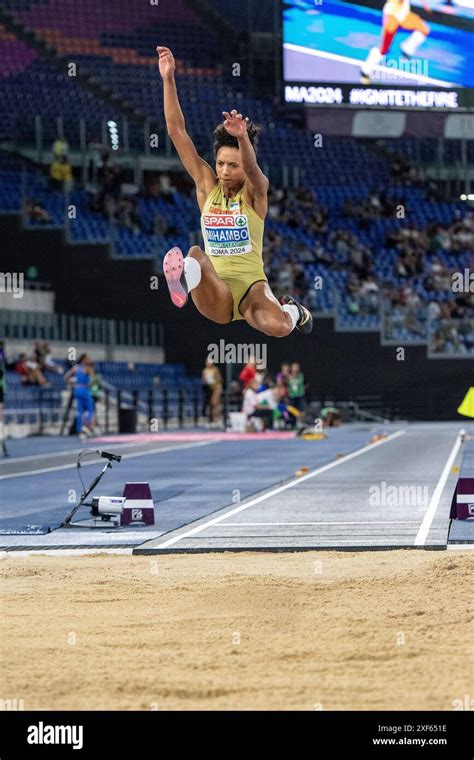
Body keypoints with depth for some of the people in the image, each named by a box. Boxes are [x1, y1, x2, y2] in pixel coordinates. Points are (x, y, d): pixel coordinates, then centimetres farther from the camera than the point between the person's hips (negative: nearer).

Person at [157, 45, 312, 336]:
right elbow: (177, 131, 2)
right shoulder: (207, 186, 8)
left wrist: (242, 136, -48)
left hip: (250, 284, -1)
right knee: (196, 252, -31)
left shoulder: (255, 190, 0)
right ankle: (186, 279, -67)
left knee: (277, 327, -32)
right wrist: (168, 79, -7)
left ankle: (292, 310, 4)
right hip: (216, 295, 1)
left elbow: (252, 168, -26)